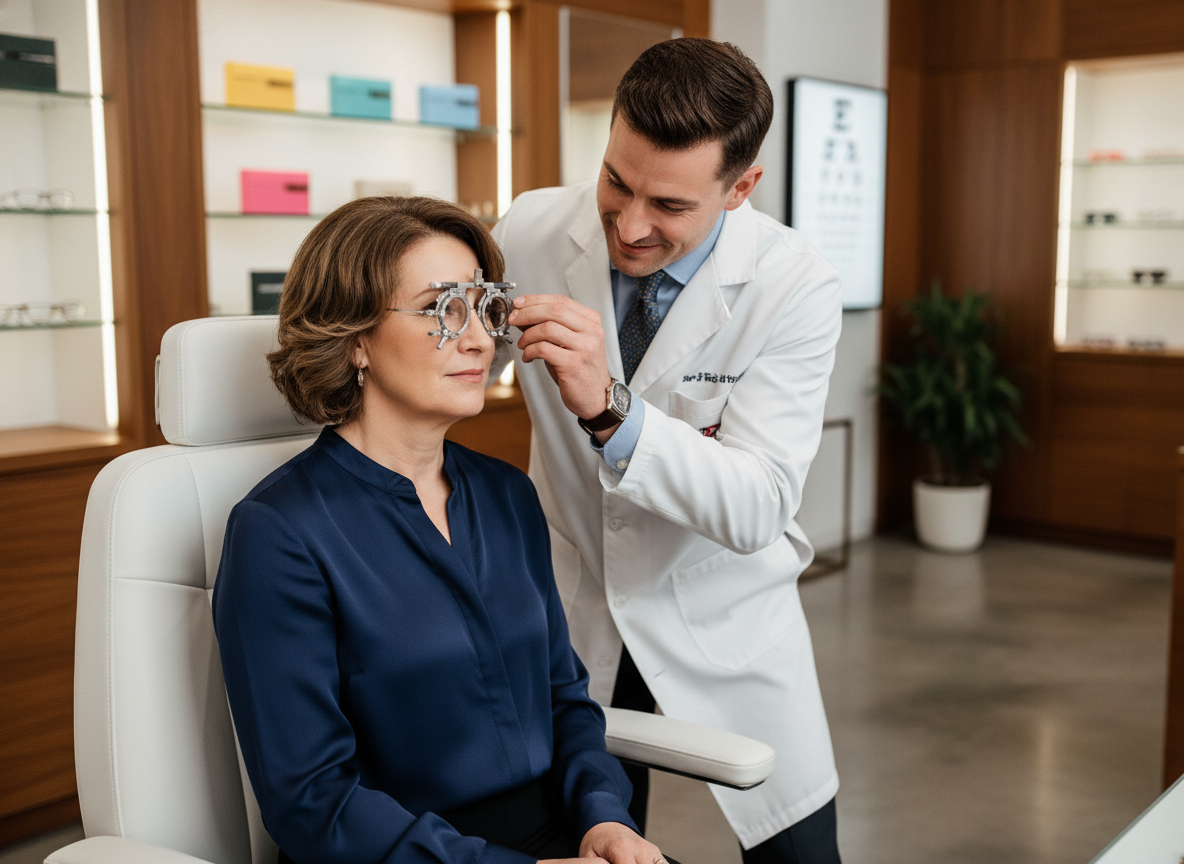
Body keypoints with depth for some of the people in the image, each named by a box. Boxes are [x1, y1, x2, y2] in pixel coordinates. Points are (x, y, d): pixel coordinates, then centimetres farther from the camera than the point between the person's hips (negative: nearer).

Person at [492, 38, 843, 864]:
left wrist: (610, 409, -40)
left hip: (724, 610, -1)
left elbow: (756, 509, -28)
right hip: (573, 601, 2)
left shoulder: (794, 286, -20)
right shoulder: (529, 233, -14)